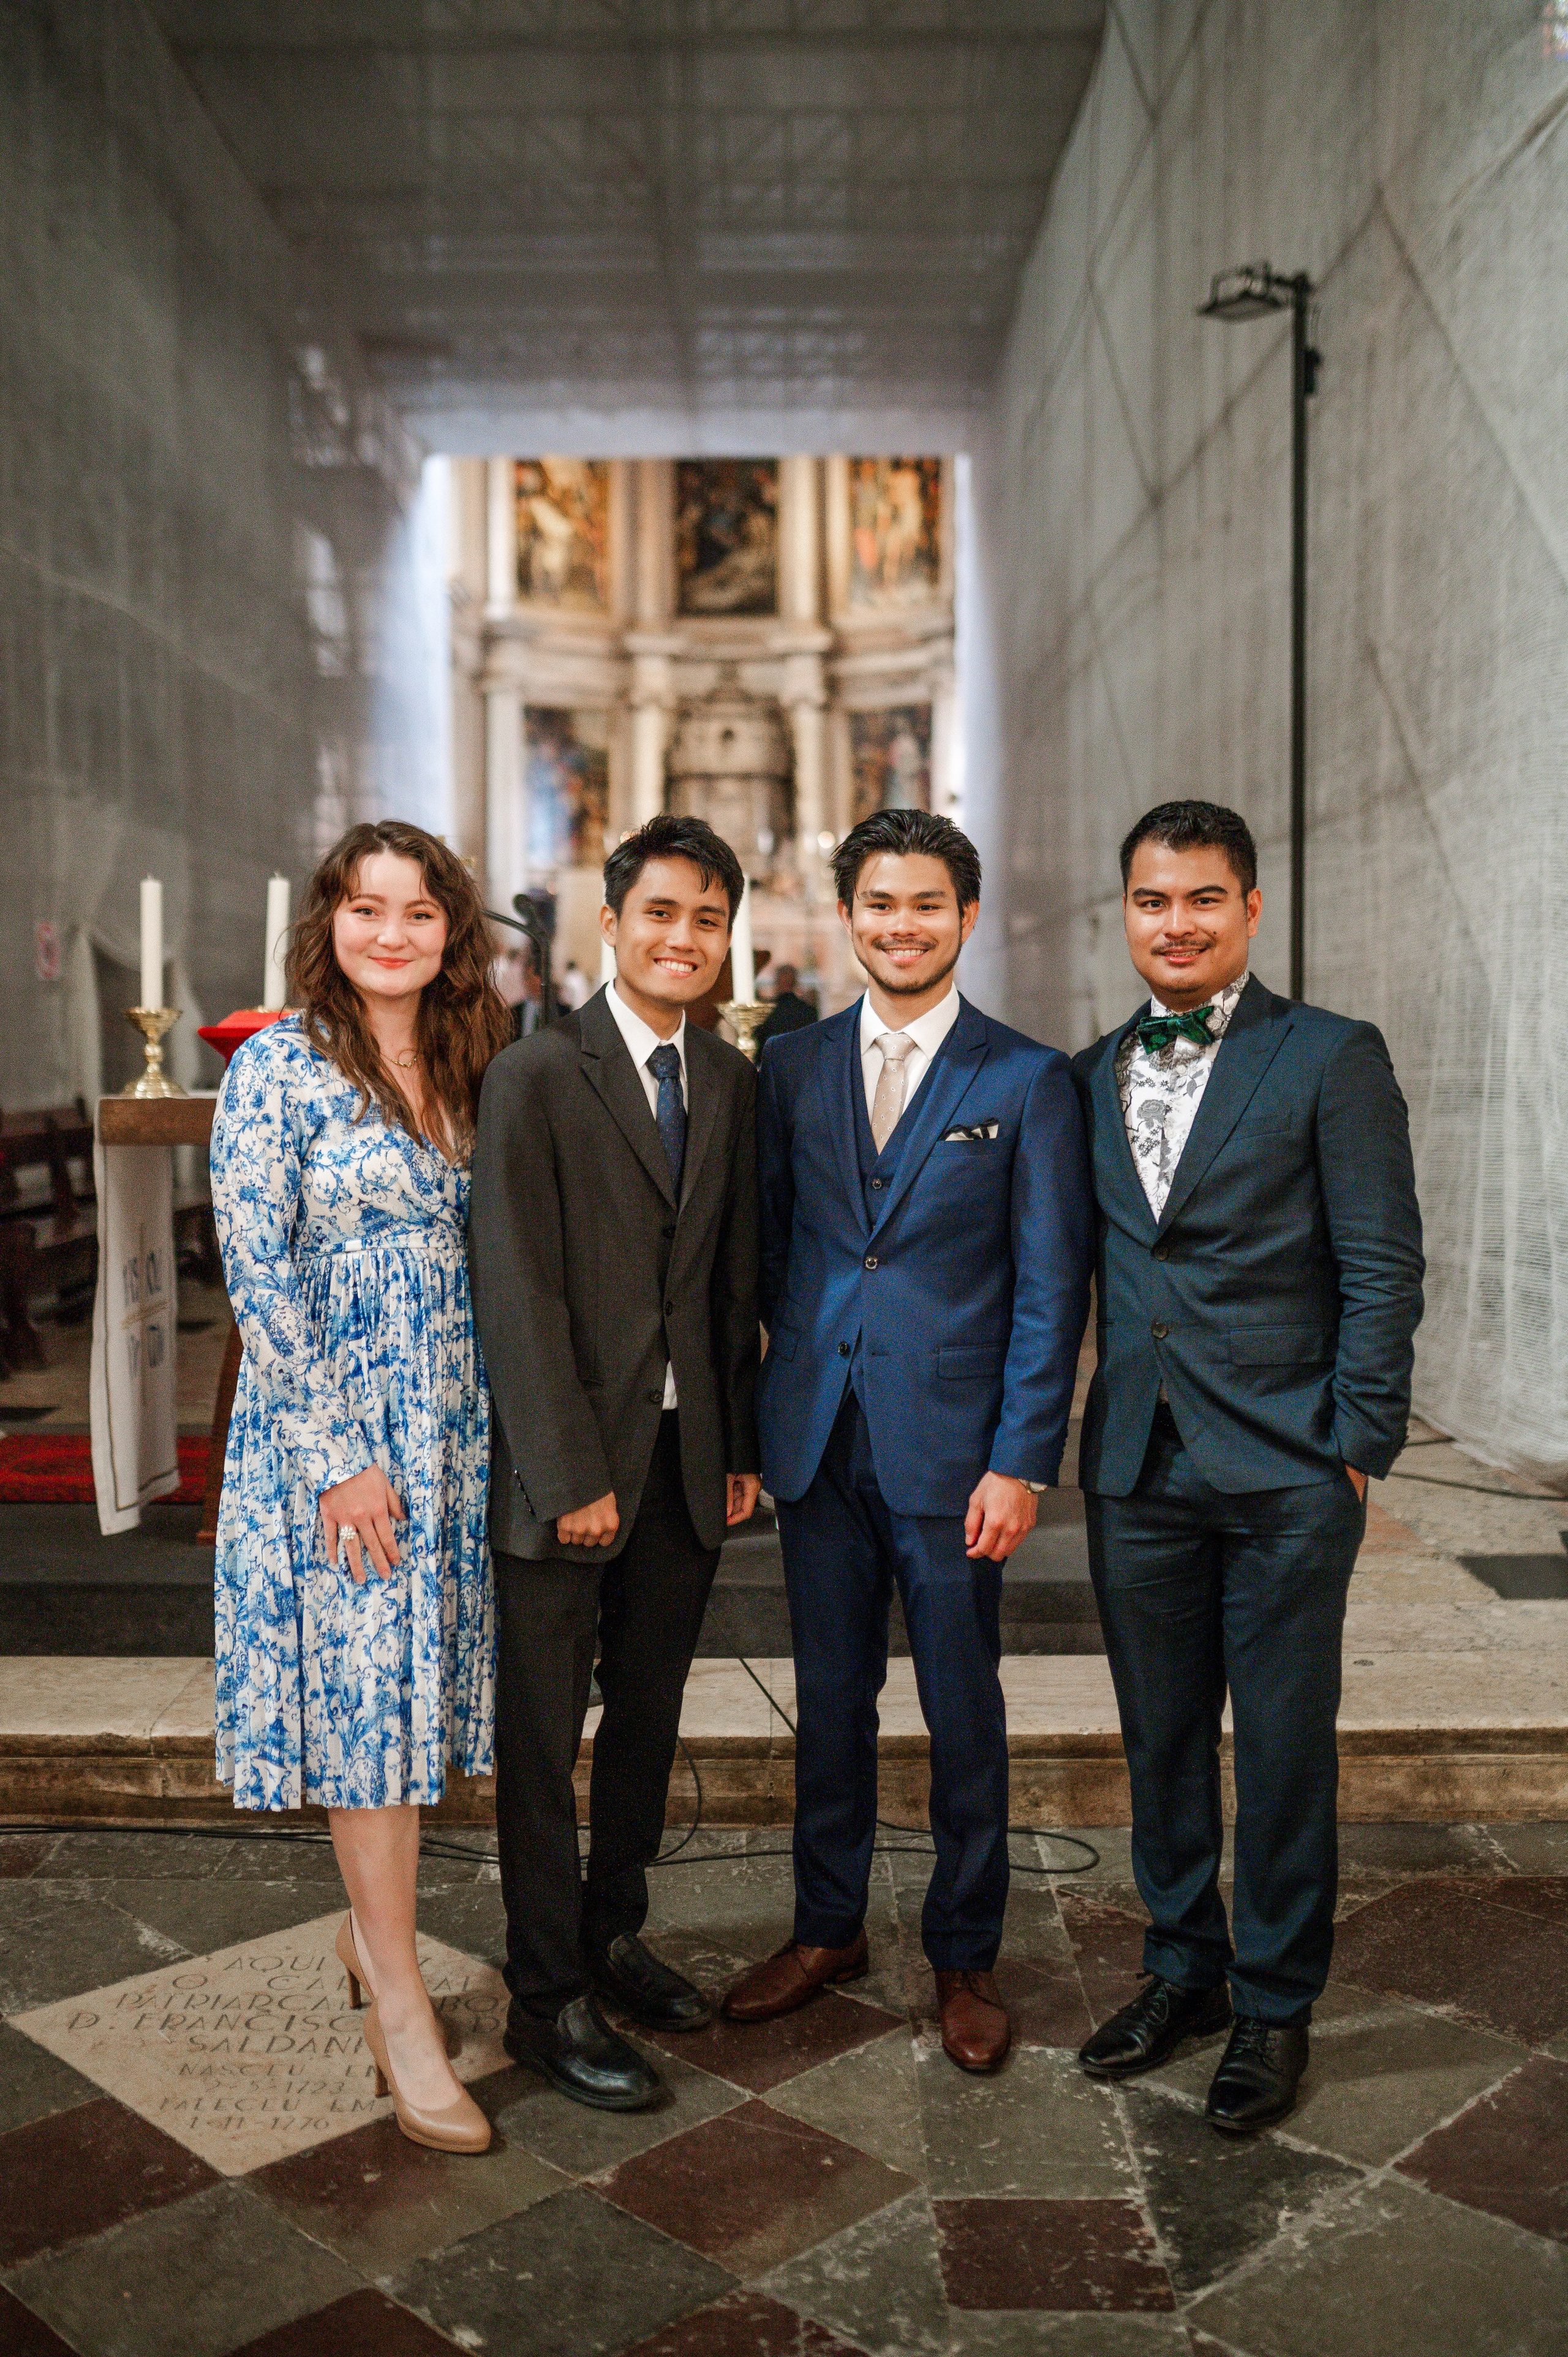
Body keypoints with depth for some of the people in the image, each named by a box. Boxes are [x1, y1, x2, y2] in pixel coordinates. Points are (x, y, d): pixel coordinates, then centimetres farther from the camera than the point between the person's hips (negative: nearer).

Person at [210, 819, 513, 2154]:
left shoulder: (469, 1066, 9)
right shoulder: (279, 1066, -8)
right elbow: (259, 1272, -12)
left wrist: (496, 1426, 8)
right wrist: (338, 1453, -15)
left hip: (456, 1428, 6)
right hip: (332, 1427, -5)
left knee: (420, 1688, 13)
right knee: (366, 1691, -1)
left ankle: (373, 1929, 33)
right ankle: (403, 2014, 10)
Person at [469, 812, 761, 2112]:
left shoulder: (734, 1081, 8)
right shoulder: (535, 1076, -10)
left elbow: (737, 1274, 11)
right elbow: (517, 1291, -13)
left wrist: (742, 1445, 7)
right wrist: (570, 1477, -15)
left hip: (690, 1456, 5)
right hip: (565, 1461, -5)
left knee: (649, 1717, 17)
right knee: (544, 1735, 6)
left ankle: (615, 1935, 35)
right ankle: (549, 1997, 20)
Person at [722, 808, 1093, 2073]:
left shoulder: (1028, 1079, -3)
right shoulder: (792, 1066, 7)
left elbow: (1052, 1287, -5)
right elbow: (770, 1245, 10)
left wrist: (1023, 1461, -11)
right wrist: (765, 1415, 4)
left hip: (952, 1444, -3)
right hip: (818, 1438, 3)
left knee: (964, 1710, 9)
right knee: (830, 1695, 15)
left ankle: (965, 1955, 28)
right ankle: (828, 1929, 34)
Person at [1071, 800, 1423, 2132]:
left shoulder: (1333, 1060, -4)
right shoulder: (1091, 1079, 10)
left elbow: (1383, 1269, -6)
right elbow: (1085, 1268, 12)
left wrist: (1358, 1450, -10)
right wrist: (1065, 1438, 6)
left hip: (1286, 1473, -4)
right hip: (1139, 1469, 5)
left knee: (1284, 1749, 6)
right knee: (1161, 1737, 15)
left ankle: (1276, 2008, 24)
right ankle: (1184, 1970, 33)